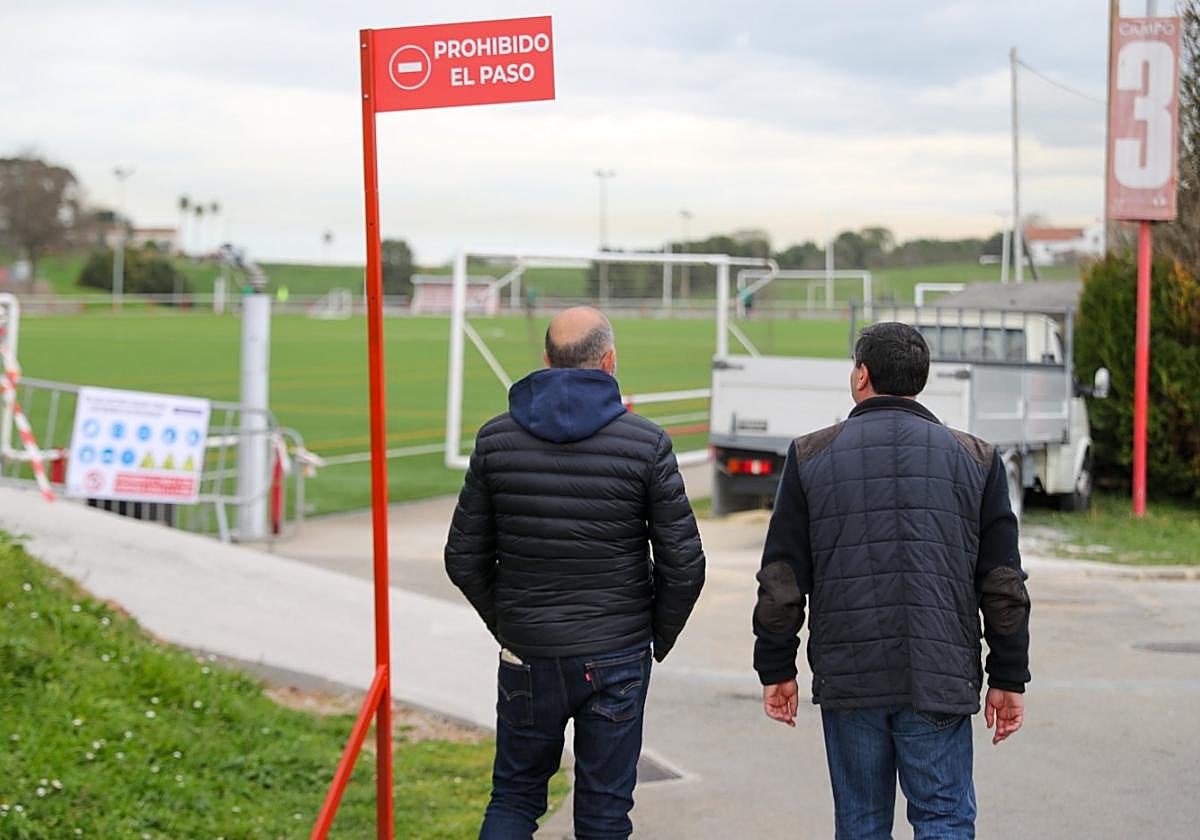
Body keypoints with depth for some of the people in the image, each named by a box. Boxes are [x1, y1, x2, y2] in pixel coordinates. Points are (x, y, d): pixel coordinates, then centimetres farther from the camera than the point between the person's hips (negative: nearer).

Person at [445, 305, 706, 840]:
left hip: (527, 655, 2)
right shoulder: (646, 443, -8)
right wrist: (659, 639, 9)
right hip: (617, 660, -1)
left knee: (514, 796, 17)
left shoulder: (496, 439, -2)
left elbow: (464, 559, 2)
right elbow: (684, 564, -7)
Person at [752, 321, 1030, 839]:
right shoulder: (976, 460, 5)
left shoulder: (811, 456, 3)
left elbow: (781, 579, 2)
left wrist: (777, 669, 10)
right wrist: (1009, 679, 9)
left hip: (847, 679, 1)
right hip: (940, 681, 0)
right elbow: (1004, 585, 3)